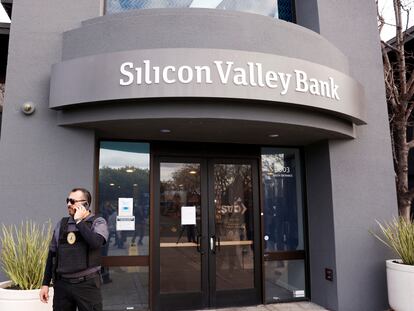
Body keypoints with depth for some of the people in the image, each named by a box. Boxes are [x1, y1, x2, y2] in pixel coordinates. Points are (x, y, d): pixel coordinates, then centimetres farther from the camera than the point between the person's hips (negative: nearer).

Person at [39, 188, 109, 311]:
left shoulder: (98, 222, -4)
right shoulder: (61, 224, 8)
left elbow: (95, 242, -24)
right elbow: (52, 254, 12)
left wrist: (79, 221, -14)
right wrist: (45, 283, 9)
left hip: (87, 284, -3)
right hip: (61, 284, 4)